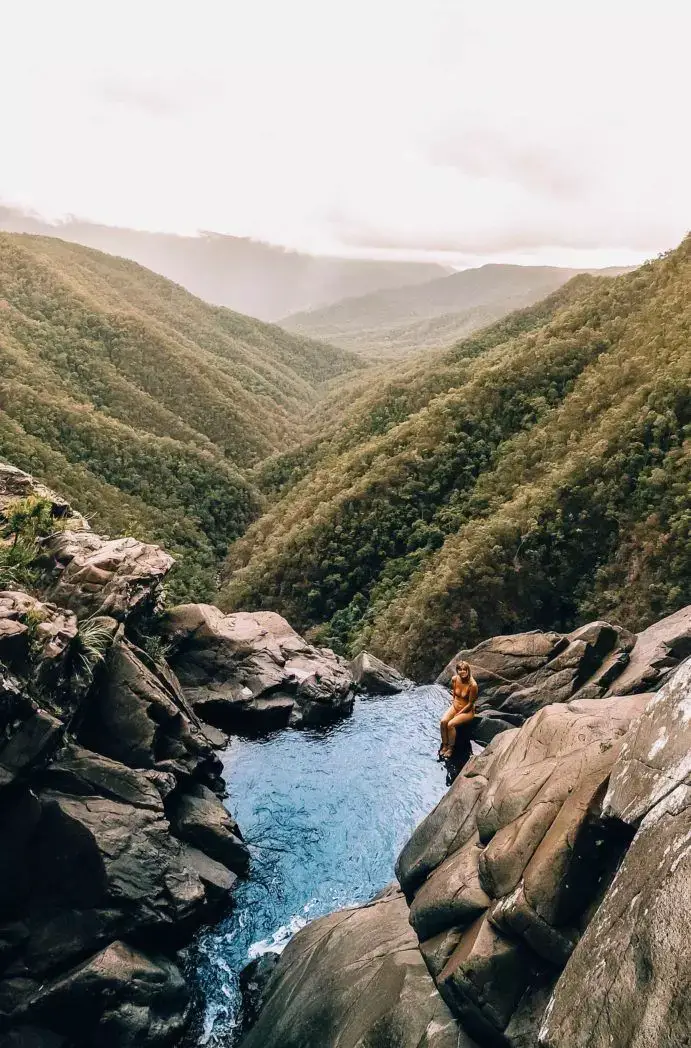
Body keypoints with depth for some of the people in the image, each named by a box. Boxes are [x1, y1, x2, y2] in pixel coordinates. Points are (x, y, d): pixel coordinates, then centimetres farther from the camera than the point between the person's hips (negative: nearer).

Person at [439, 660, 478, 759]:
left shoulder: (472, 685, -26)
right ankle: (444, 746, -5)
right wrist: (453, 699, 3)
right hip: (455, 706, 5)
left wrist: (458, 714, -15)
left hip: (467, 711, -5)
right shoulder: (454, 679, -10)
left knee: (451, 724, -26)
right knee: (443, 721, -21)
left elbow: (470, 703, -18)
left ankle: (450, 748, -7)